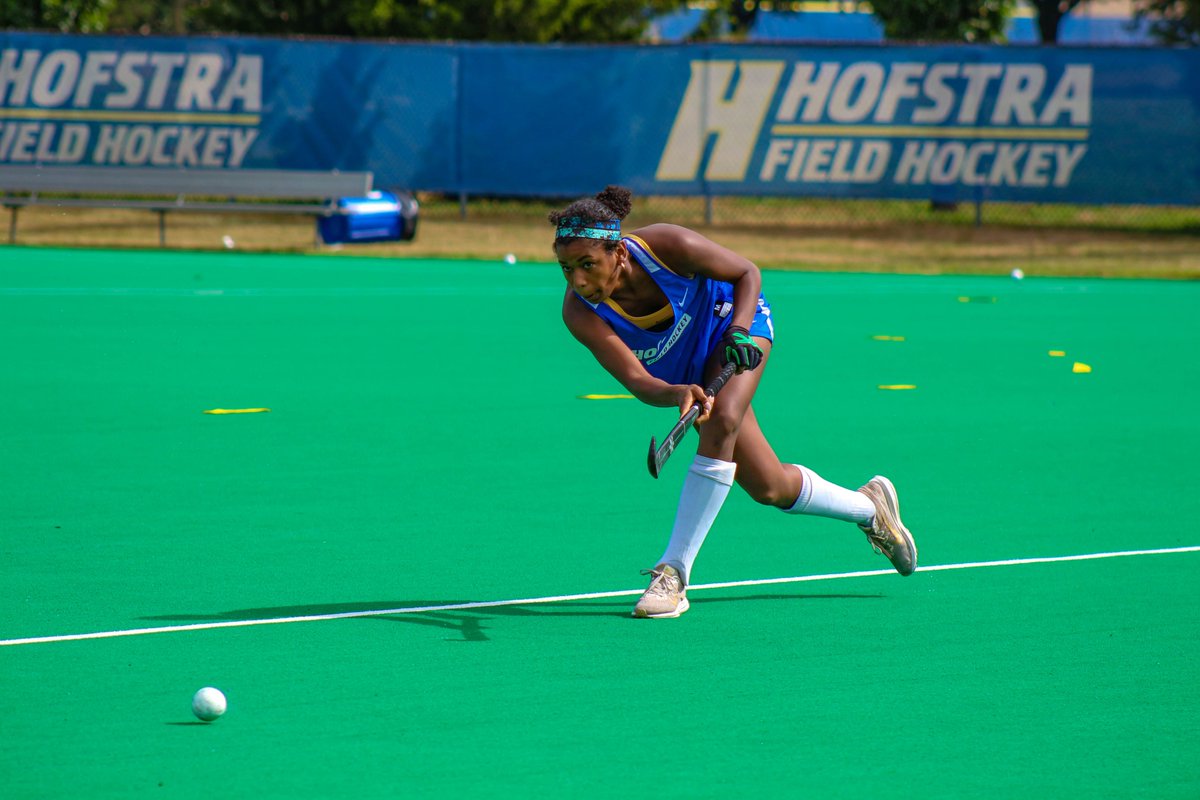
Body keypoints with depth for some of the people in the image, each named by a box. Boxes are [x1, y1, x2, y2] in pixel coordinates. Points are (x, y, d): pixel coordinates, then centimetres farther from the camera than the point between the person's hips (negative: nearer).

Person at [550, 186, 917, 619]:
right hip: (682, 368, 3)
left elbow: (748, 273, -19)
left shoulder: (667, 245, -36)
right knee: (768, 488, 4)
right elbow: (636, 379, -38)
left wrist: (740, 331, -36)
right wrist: (677, 394, -59)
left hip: (735, 319, -3)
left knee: (720, 424, -32)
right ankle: (869, 507, 33)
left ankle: (674, 572, -27)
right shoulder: (580, 312, -32)